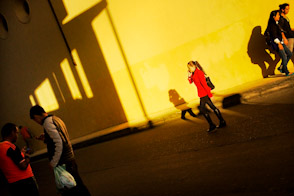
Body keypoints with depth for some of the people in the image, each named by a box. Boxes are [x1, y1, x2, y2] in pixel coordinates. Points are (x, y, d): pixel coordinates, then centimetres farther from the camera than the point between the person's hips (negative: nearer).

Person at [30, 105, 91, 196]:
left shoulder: (47, 123, -14)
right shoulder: (56, 119, 14)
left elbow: (59, 144, -22)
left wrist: (53, 163, -16)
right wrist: (45, 139, 16)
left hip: (63, 162, -9)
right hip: (70, 157, 9)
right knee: (78, 185, 17)